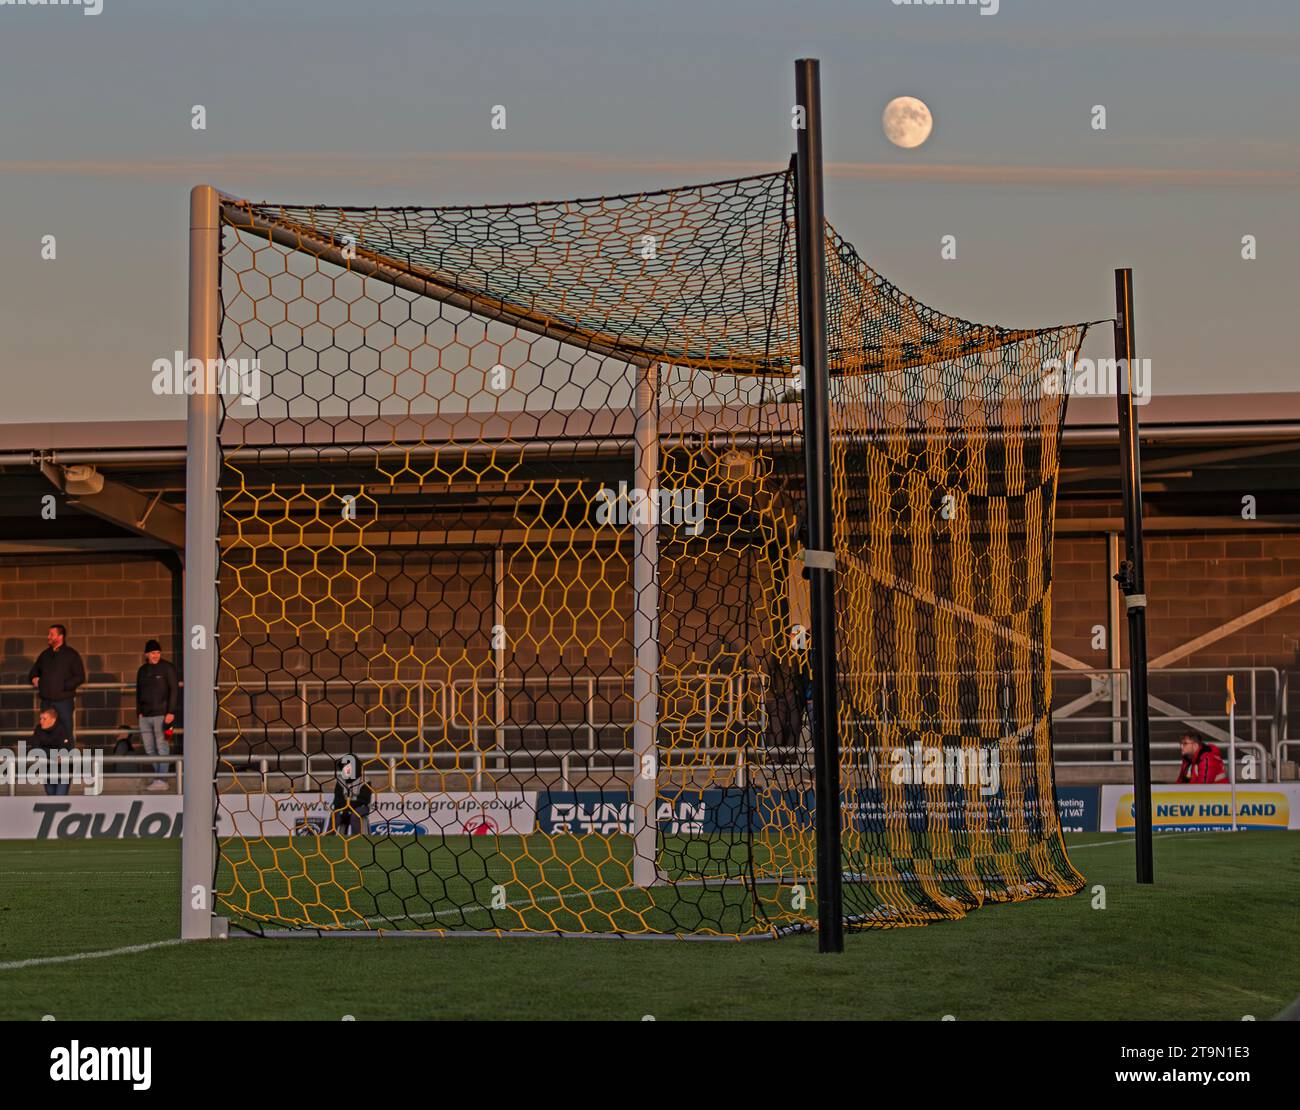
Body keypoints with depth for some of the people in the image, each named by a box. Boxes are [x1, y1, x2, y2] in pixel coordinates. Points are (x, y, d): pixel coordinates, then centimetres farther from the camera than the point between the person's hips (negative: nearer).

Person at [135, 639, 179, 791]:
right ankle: (158, 777, 15)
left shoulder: (167, 668, -3)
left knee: (162, 748, -6)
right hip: (145, 716, 6)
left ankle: (161, 780, -7)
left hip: (161, 714, -6)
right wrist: (139, 711, 11)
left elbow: (174, 690, -7)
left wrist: (171, 712, -14)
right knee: (149, 749, 7)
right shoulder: (142, 670, 14)